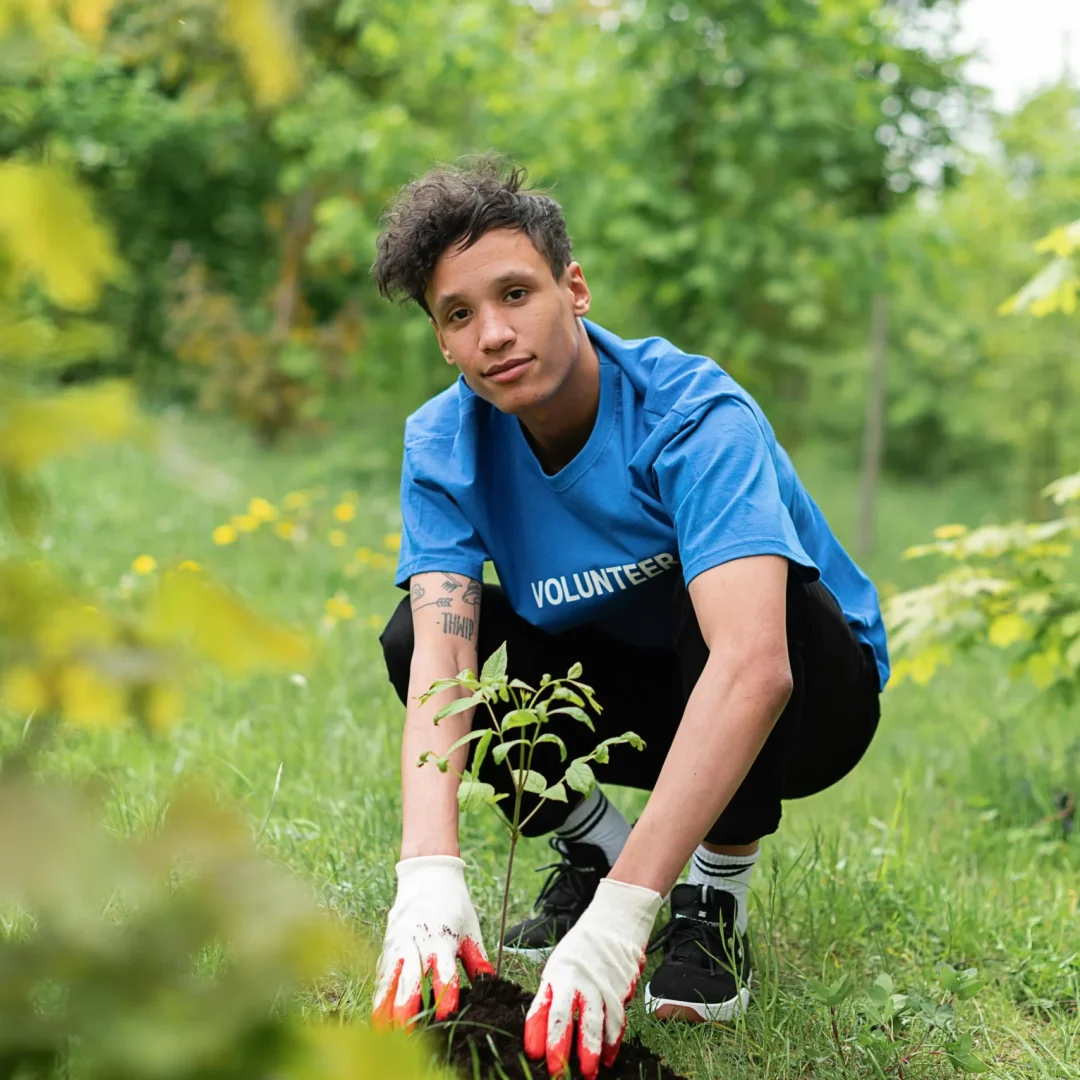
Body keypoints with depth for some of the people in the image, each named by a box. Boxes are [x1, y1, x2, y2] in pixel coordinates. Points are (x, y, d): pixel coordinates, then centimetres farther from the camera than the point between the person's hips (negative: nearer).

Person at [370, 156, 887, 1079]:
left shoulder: (694, 415, -32)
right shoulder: (444, 445, -16)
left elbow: (753, 666, -46)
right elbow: (442, 658, -28)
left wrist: (620, 916, -55)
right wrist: (429, 876, -48)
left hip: (806, 696, -4)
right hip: (625, 686, 4)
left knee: (735, 599, -37)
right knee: (412, 637, -18)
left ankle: (718, 899, -12)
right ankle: (593, 847, 5)